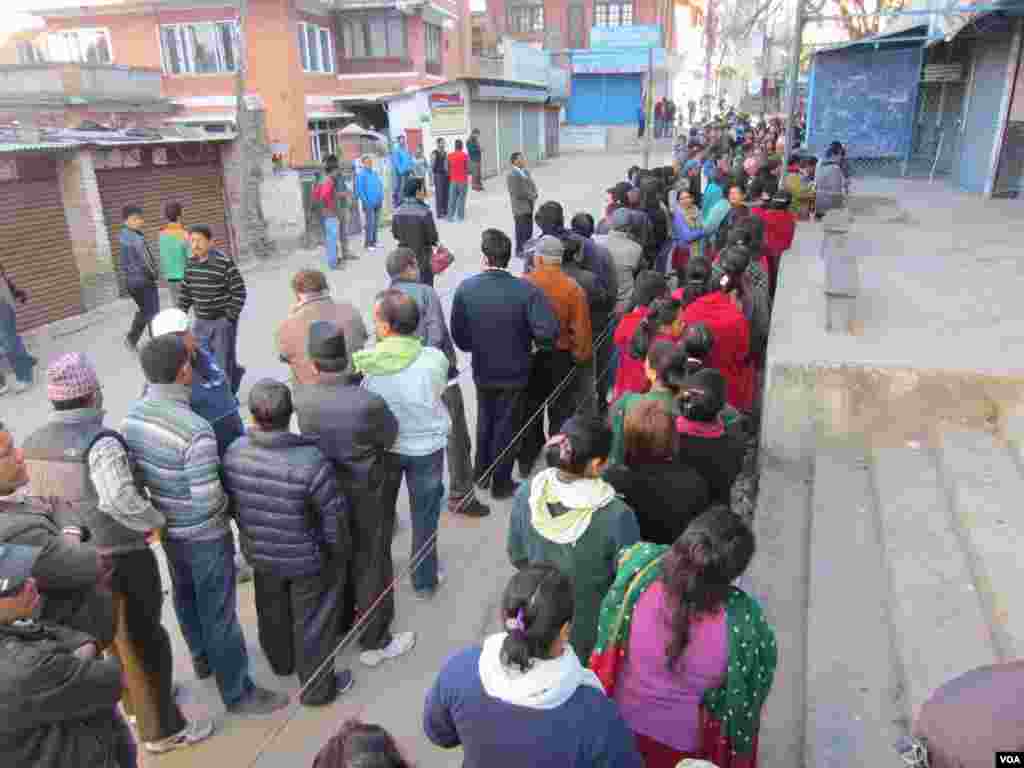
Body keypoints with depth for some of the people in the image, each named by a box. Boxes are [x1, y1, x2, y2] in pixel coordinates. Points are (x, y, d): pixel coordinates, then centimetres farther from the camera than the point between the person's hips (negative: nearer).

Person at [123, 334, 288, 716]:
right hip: (205, 535, -7)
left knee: (185, 596, 27)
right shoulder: (195, 430, -33)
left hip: (167, 528, 8)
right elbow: (209, 502, -28)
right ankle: (237, 692, 26)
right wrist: (230, 496, -7)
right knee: (219, 613, 8)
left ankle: (202, 658, 51)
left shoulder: (131, 416, -9)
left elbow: (133, 474, 3)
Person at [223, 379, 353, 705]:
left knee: (272, 611, 29)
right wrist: (339, 553, -2)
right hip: (308, 559, -4)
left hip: (260, 554, 5)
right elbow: (334, 516, -22)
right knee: (312, 622, 17)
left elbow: (231, 504, -2)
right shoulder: (311, 462, -33)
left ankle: (281, 661, 55)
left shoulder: (233, 454, -19)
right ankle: (317, 687, 35)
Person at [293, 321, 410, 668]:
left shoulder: (301, 397, -19)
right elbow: (390, 437, -12)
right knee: (371, 567, 14)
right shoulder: (369, 403, -31)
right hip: (364, 497, -4)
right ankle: (375, 642, 31)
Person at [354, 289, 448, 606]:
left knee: (380, 512, 24)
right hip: (426, 446, -1)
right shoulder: (434, 359, -23)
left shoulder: (364, 363, -22)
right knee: (424, 515, 18)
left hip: (382, 446, 1)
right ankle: (424, 581, 35)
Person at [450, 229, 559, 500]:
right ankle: (500, 483, 29)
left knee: (485, 421, 26)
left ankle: (481, 474, 41)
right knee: (506, 426, 15)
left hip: (482, 371, 3)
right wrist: (531, 341, -6)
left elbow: (458, 334, -7)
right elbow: (548, 333, -28)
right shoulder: (527, 290, -22)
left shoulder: (465, 288, -15)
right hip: (514, 372, -3)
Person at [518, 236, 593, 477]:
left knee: (530, 409, 18)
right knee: (560, 411, 13)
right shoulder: (572, 288, -16)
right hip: (561, 357, -2)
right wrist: (582, 355, 3)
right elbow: (580, 329, -13)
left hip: (529, 355, 2)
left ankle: (526, 462, 30)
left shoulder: (523, 284, -13)